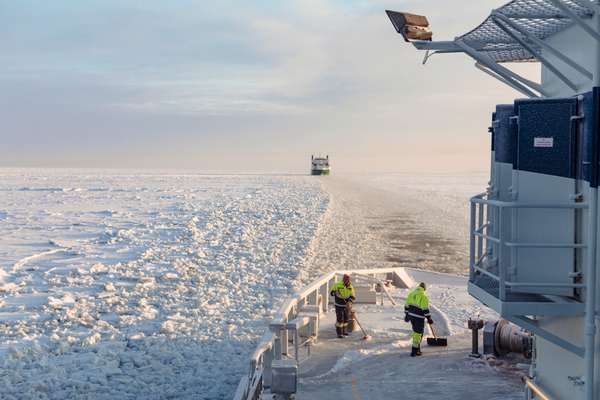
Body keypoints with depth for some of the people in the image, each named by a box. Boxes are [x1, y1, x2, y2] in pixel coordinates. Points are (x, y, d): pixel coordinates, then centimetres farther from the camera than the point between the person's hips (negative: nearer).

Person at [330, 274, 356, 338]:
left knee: (346, 318, 13)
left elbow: (353, 296, -2)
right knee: (340, 318, -7)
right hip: (339, 305, -4)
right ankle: (339, 333, 1)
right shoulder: (338, 285, -14)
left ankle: (344, 331, 32)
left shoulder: (350, 287, -4)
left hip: (347, 305, 4)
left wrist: (349, 301, -21)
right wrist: (335, 293, -27)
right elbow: (332, 292, -5)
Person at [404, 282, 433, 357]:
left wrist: (406, 315, 22)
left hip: (411, 316, 7)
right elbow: (425, 309, -17)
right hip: (419, 318, -7)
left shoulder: (411, 294, 8)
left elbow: (407, 306, 13)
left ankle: (417, 349, 27)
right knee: (418, 333, 1)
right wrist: (429, 318, -10)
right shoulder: (423, 296, -14)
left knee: (415, 332, 20)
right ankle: (414, 351, 2)